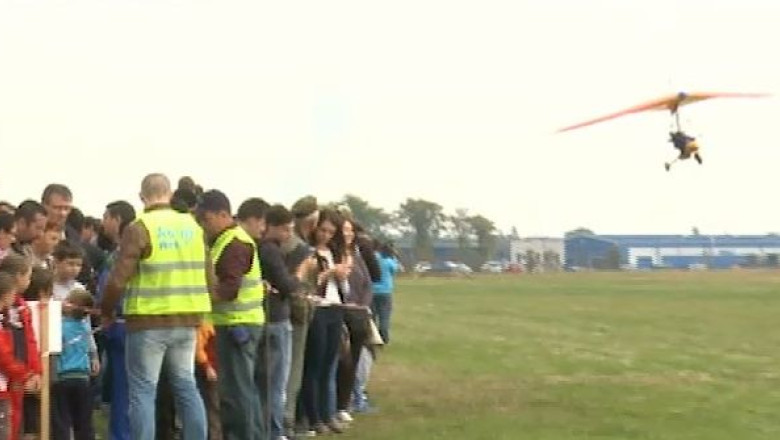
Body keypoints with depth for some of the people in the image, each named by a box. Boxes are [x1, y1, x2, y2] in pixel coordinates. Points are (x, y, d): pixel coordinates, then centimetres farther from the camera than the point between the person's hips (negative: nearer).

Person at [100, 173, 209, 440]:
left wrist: (107, 312, 5)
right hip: (187, 320, 5)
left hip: (149, 321, -5)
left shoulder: (139, 228, -9)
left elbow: (118, 279, -11)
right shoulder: (193, 226, 8)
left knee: (143, 391, 2)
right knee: (186, 386, 14)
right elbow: (208, 277, 11)